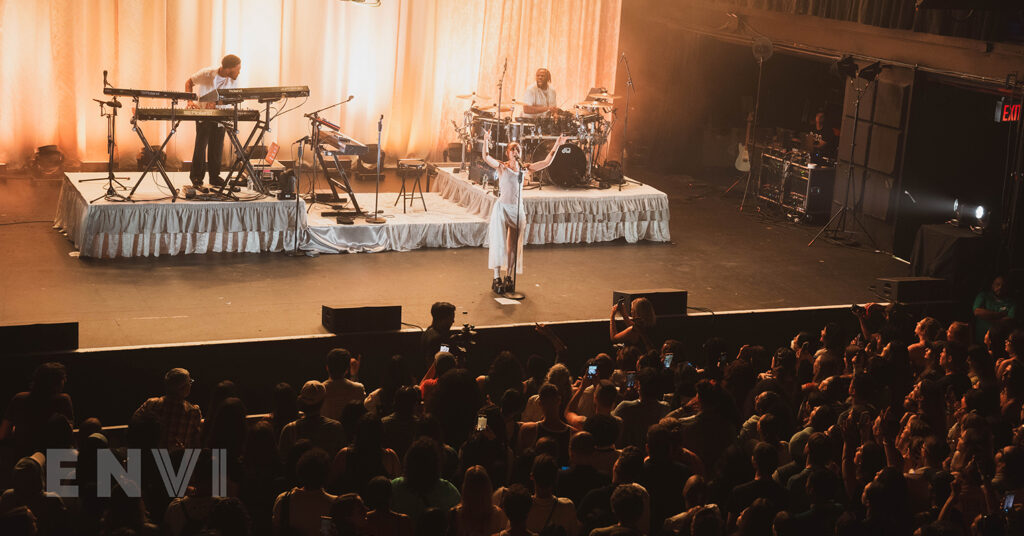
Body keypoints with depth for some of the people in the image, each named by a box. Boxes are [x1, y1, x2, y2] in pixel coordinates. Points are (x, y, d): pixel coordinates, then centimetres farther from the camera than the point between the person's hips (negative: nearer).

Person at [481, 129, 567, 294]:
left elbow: (546, 162, 6)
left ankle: (508, 277, 18)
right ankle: (497, 278, 0)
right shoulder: (502, 167, -3)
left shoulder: (524, 169, 8)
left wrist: (556, 146, -2)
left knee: (513, 245, 9)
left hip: (517, 210, 4)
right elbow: (486, 157, -20)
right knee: (499, 243, -4)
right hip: (502, 208, -4)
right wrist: (486, 141, -36)